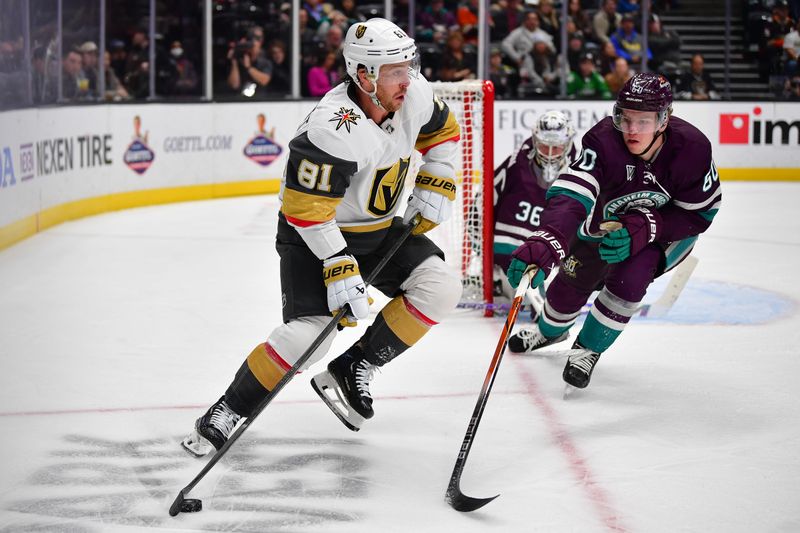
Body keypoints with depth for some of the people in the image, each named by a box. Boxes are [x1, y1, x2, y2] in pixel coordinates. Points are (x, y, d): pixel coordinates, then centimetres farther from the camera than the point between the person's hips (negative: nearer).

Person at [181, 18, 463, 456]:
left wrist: (433, 191, 3)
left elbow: (442, 132, 12)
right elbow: (307, 209, -29)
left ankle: (353, 368, 1)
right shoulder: (333, 131, -33)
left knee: (441, 287, -11)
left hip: (379, 228, 7)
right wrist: (339, 270, -28)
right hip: (315, 235, -7)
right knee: (309, 332, -21)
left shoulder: (414, 95, -11)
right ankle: (227, 411, -3)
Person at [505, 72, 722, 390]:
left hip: (669, 229, -2)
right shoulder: (604, 141, -37)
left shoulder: (691, 149, -34)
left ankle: (589, 348, 4)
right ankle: (550, 330, 48)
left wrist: (644, 229, -34)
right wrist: (545, 243, -68)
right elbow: (571, 196, -49)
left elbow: (700, 213, -21)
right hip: (608, 218, 2)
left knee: (629, 279, -24)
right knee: (573, 277, 11)